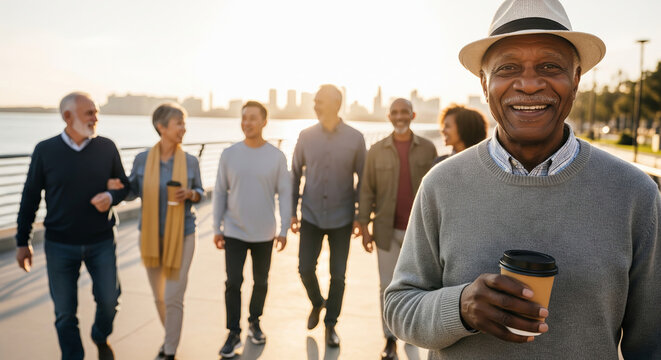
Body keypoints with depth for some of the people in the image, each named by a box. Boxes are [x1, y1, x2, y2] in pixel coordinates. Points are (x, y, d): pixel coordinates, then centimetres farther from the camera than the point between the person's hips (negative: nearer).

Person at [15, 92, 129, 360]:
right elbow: (30, 198, 2)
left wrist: (111, 197, -15)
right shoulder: (45, 150, -5)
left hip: (101, 242, 1)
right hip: (59, 245, -1)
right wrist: (22, 242, 3)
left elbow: (124, 184, 8)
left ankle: (101, 338, 36)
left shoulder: (106, 147, -2)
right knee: (65, 313, 7)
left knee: (109, 300, 5)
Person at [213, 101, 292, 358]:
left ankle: (254, 322, 34)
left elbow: (284, 195, -2)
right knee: (233, 282, -2)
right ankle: (234, 333, 12)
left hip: (264, 234, 0)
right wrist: (217, 228, 2)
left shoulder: (276, 156, -5)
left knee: (261, 281, 13)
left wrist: (283, 230, -5)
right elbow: (220, 192, 2)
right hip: (234, 232, 0)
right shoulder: (229, 154, -3)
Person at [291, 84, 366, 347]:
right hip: (311, 216, 1)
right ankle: (317, 303, 34)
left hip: (341, 219, -1)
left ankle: (331, 324, 25)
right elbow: (295, 174, 5)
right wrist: (292, 212, 4)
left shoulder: (355, 138, -7)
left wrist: (360, 217, -2)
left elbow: (362, 179, -1)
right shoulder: (306, 136, -3)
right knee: (306, 268, 3)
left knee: (338, 274, 6)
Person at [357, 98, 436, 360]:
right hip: (387, 230, 0)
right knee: (388, 285, 5)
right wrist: (364, 228, -2)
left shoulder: (428, 148, -2)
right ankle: (390, 339, 19)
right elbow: (367, 190, 1)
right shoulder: (377, 150, -2)